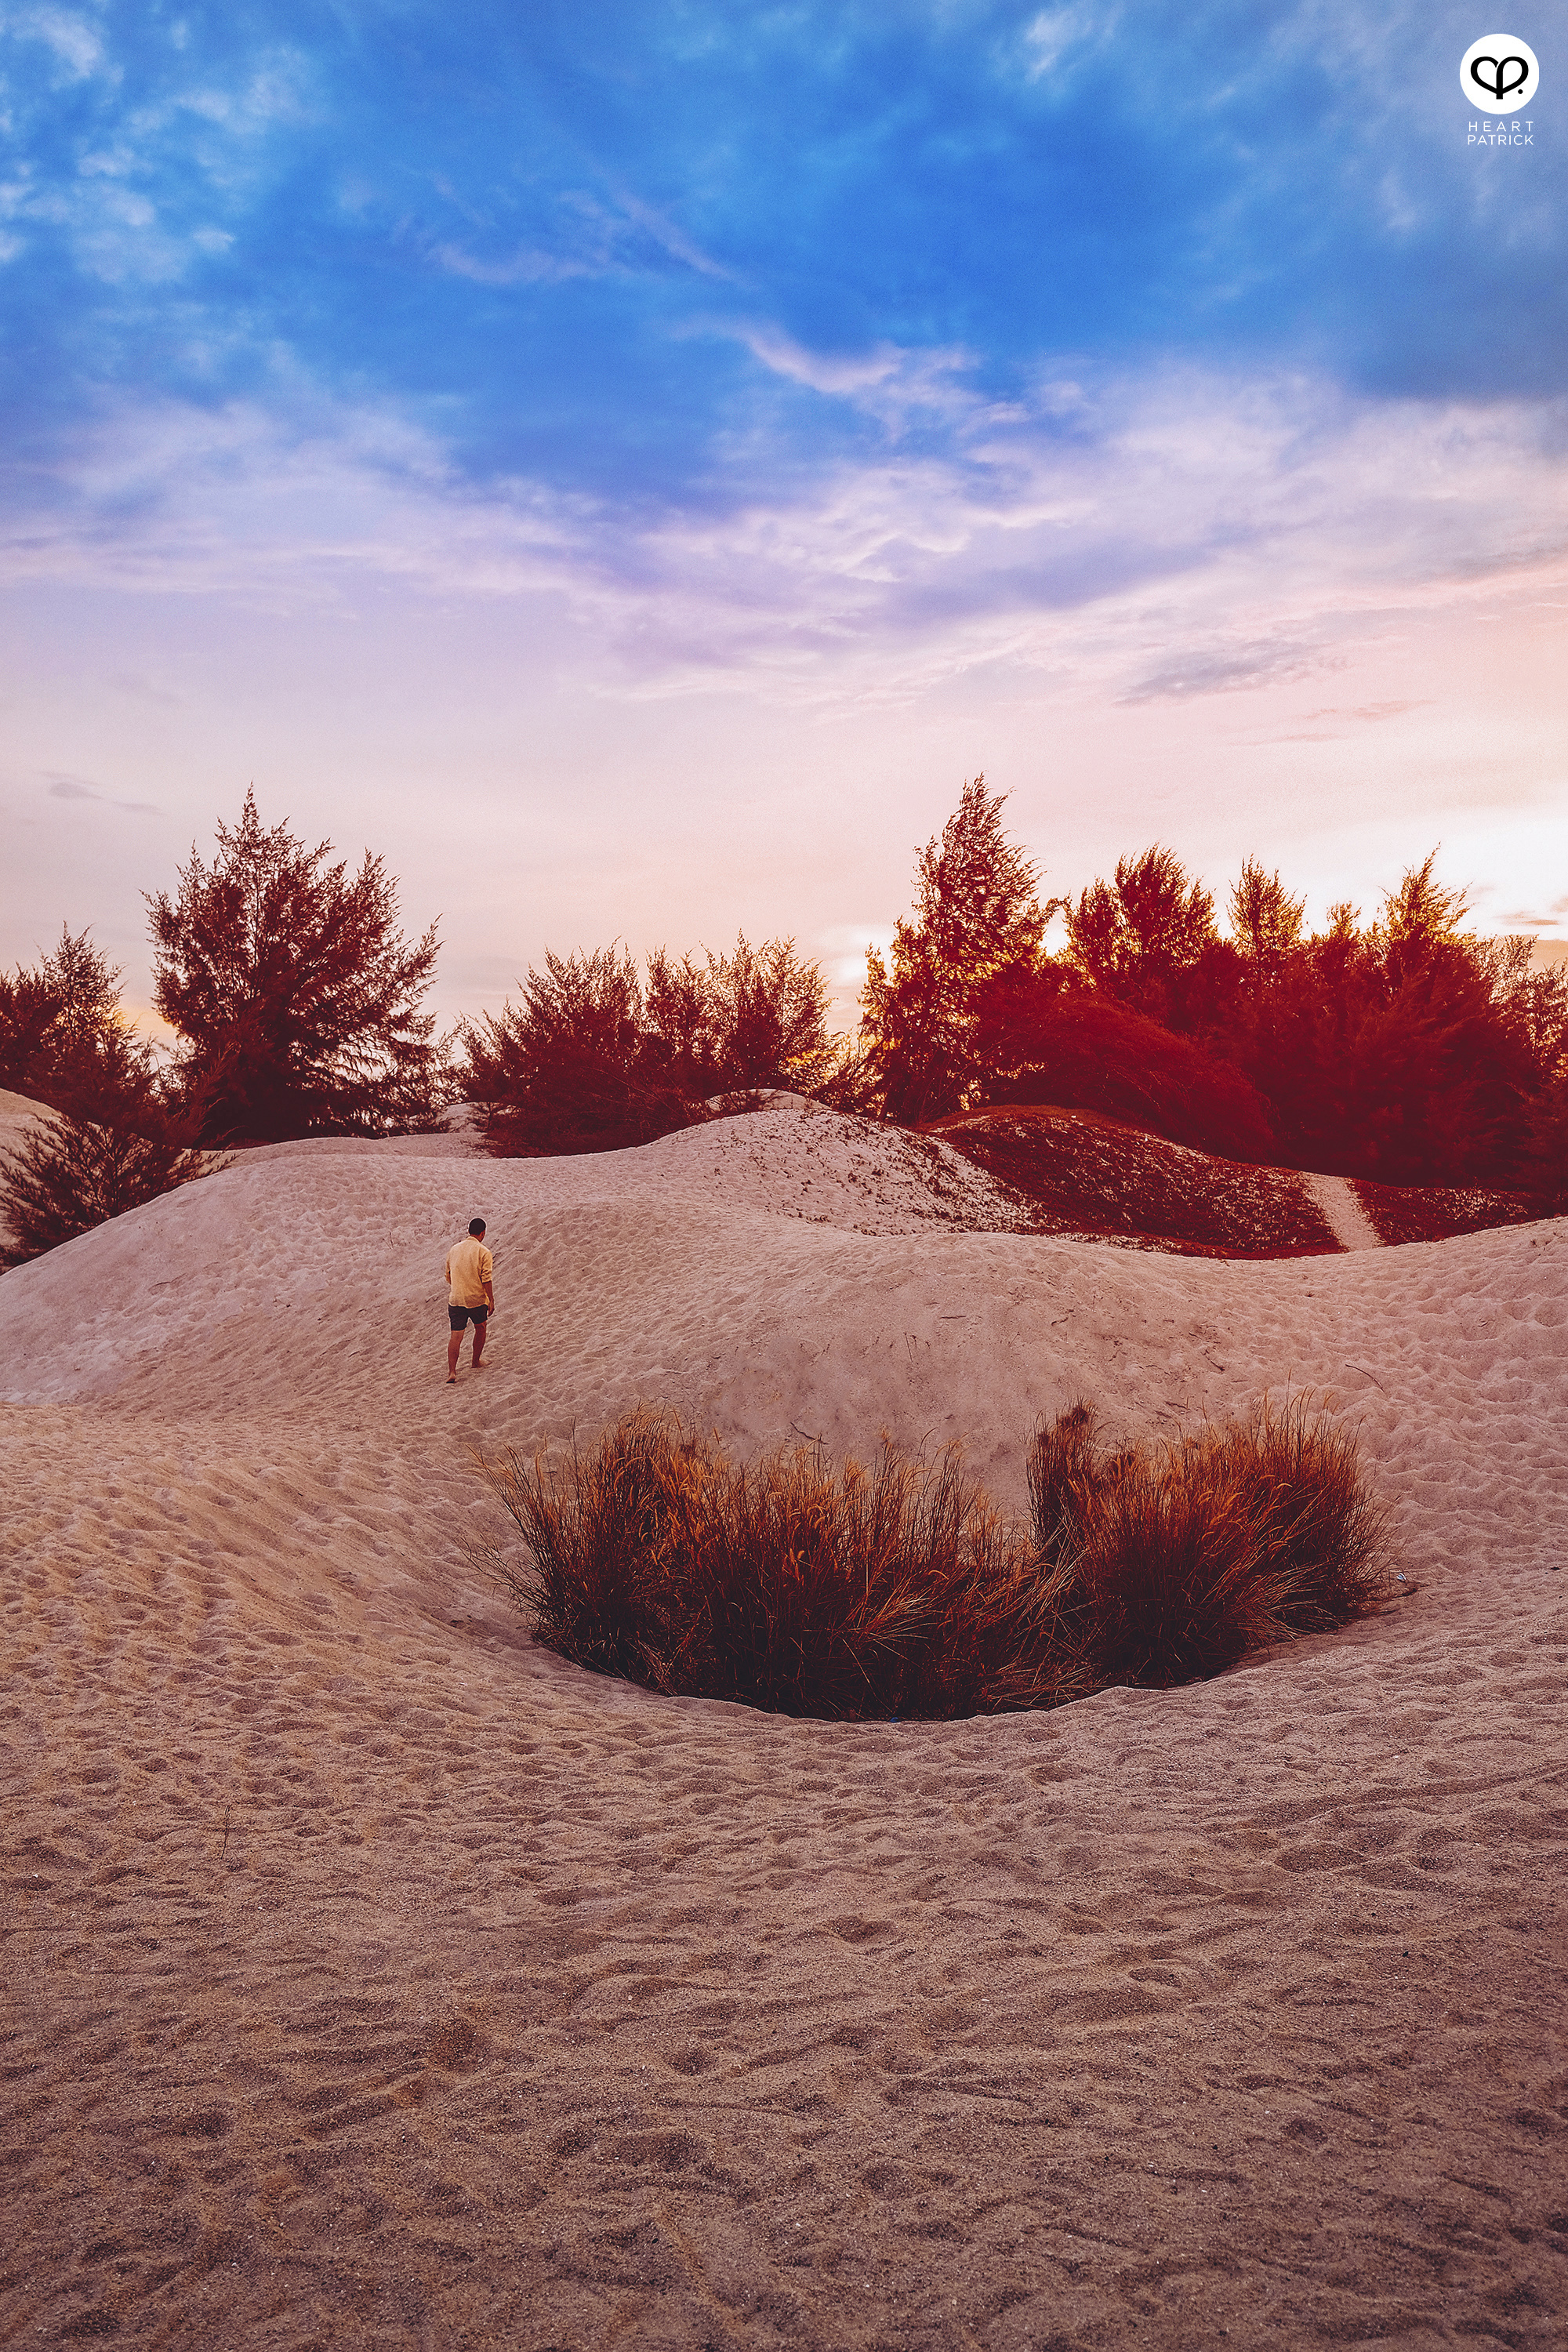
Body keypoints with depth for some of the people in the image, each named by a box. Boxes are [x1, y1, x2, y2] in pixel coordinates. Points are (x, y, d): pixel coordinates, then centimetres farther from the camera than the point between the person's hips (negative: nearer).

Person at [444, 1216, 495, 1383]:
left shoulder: (454, 1249, 8)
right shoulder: (483, 1252, -9)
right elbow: (487, 1279, -14)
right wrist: (491, 1301, -8)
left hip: (455, 1299, 3)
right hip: (477, 1299, -3)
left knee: (456, 1336, 0)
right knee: (481, 1328, 22)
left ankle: (452, 1371, -13)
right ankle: (476, 1363, 30)